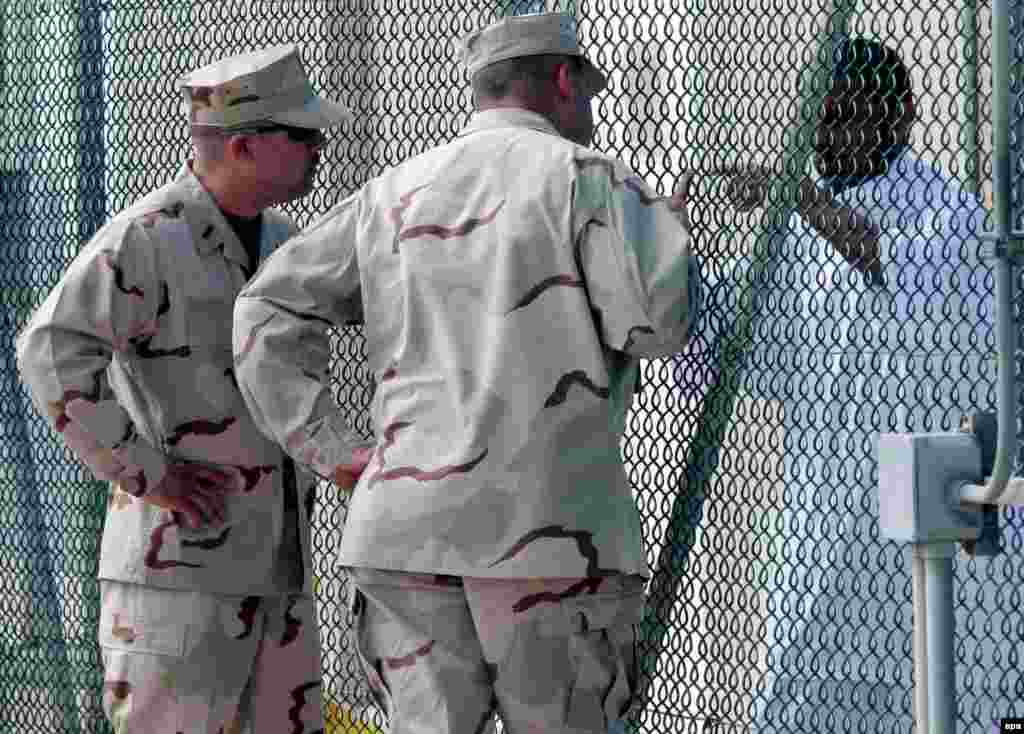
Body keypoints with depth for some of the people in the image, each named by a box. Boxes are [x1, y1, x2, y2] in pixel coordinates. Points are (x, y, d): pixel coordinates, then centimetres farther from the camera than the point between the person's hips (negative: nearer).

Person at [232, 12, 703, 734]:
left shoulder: (396, 195, 15)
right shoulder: (587, 179, -2)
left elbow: (270, 314, 10)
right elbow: (658, 320, -11)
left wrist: (330, 452, 9)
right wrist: (670, 234, 10)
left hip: (411, 527, 4)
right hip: (549, 532, -4)